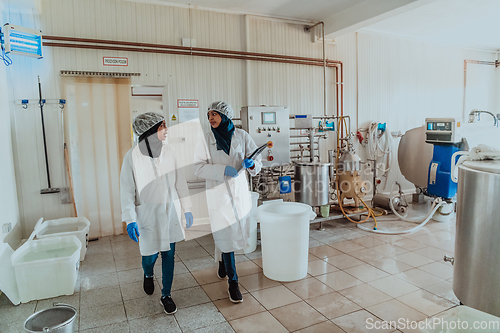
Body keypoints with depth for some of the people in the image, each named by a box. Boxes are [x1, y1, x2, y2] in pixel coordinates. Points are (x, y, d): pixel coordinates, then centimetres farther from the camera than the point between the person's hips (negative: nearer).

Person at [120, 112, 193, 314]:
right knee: (150, 256, 5)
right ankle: (148, 275, 43)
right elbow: (127, 190, -8)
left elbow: (180, 181, 4)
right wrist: (130, 220, -13)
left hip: (170, 212, 3)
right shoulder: (132, 156, -11)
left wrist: (187, 209, 4)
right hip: (147, 213, -3)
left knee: (169, 254, 9)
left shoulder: (168, 151, -1)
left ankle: (166, 295, 29)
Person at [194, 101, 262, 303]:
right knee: (225, 235, -2)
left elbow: (257, 163, 3)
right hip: (217, 193, -2)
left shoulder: (242, 136, 1)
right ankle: (232, 282, 9)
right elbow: (198, 168, -8)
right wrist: (223, 169, -21)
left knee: (235, 231, 14)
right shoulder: (206, 140, -1)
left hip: (239, 191, 2)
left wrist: (251, 164, -21)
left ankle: (222, 263, 43)